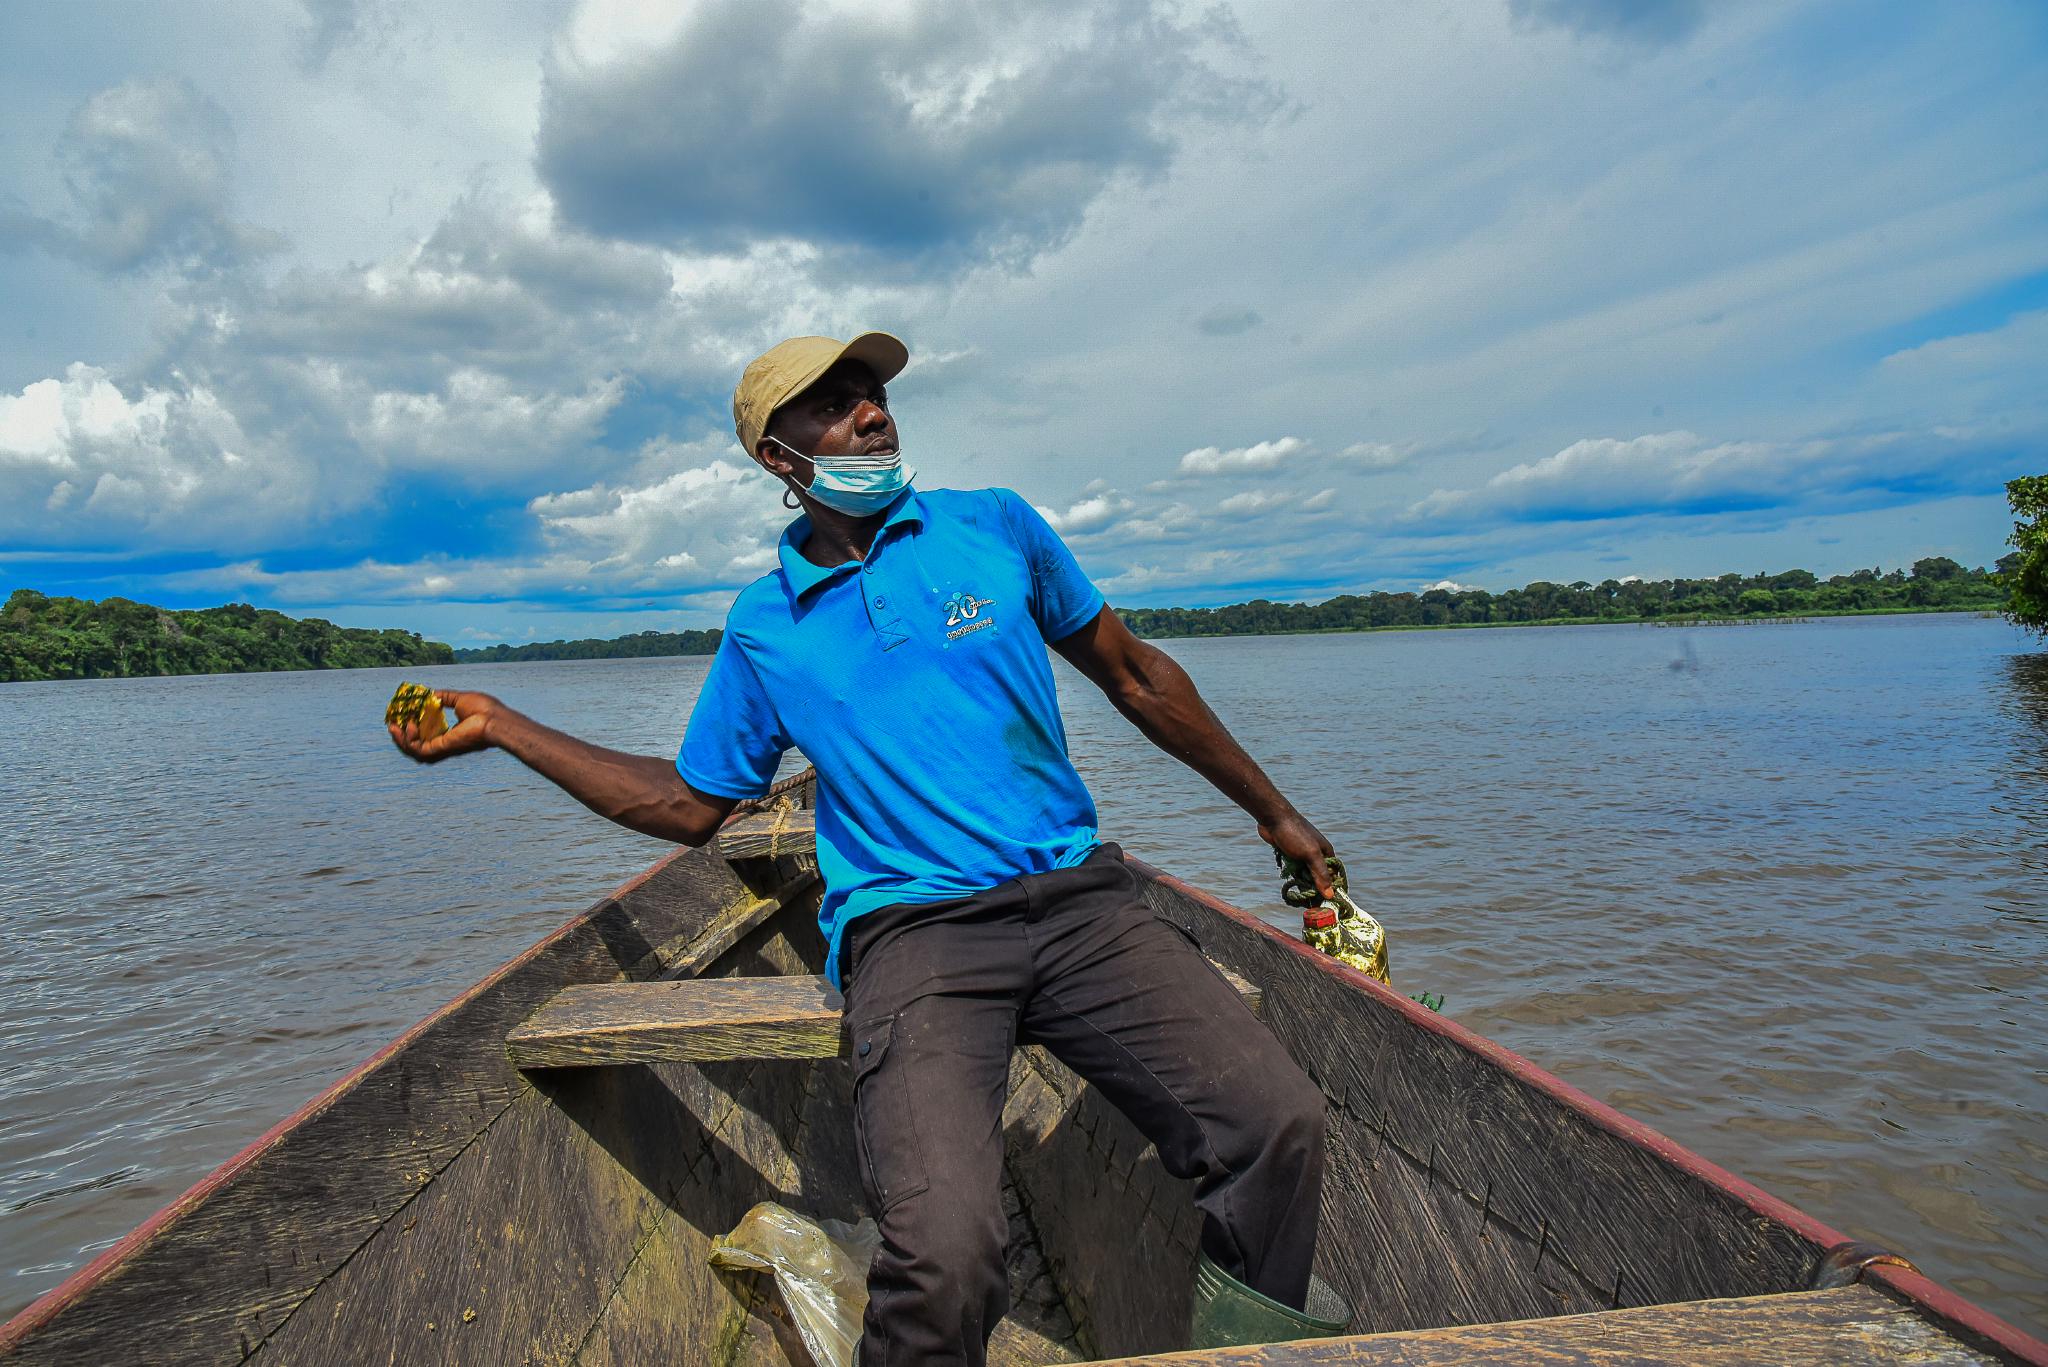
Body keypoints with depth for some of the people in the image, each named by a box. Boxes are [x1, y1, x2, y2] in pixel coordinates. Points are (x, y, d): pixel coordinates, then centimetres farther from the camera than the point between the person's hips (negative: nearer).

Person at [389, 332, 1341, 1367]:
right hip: (911, 933, -1)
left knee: (1278, 1124, -18)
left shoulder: (995, 527, 10)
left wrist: (1273, 811, 21)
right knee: (944, 1253, -27)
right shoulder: (762, 628, 10)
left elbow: (1135, 677, 17)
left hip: (1080, 901, 2)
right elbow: (690, 805, 18)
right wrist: (501, 728, 17)